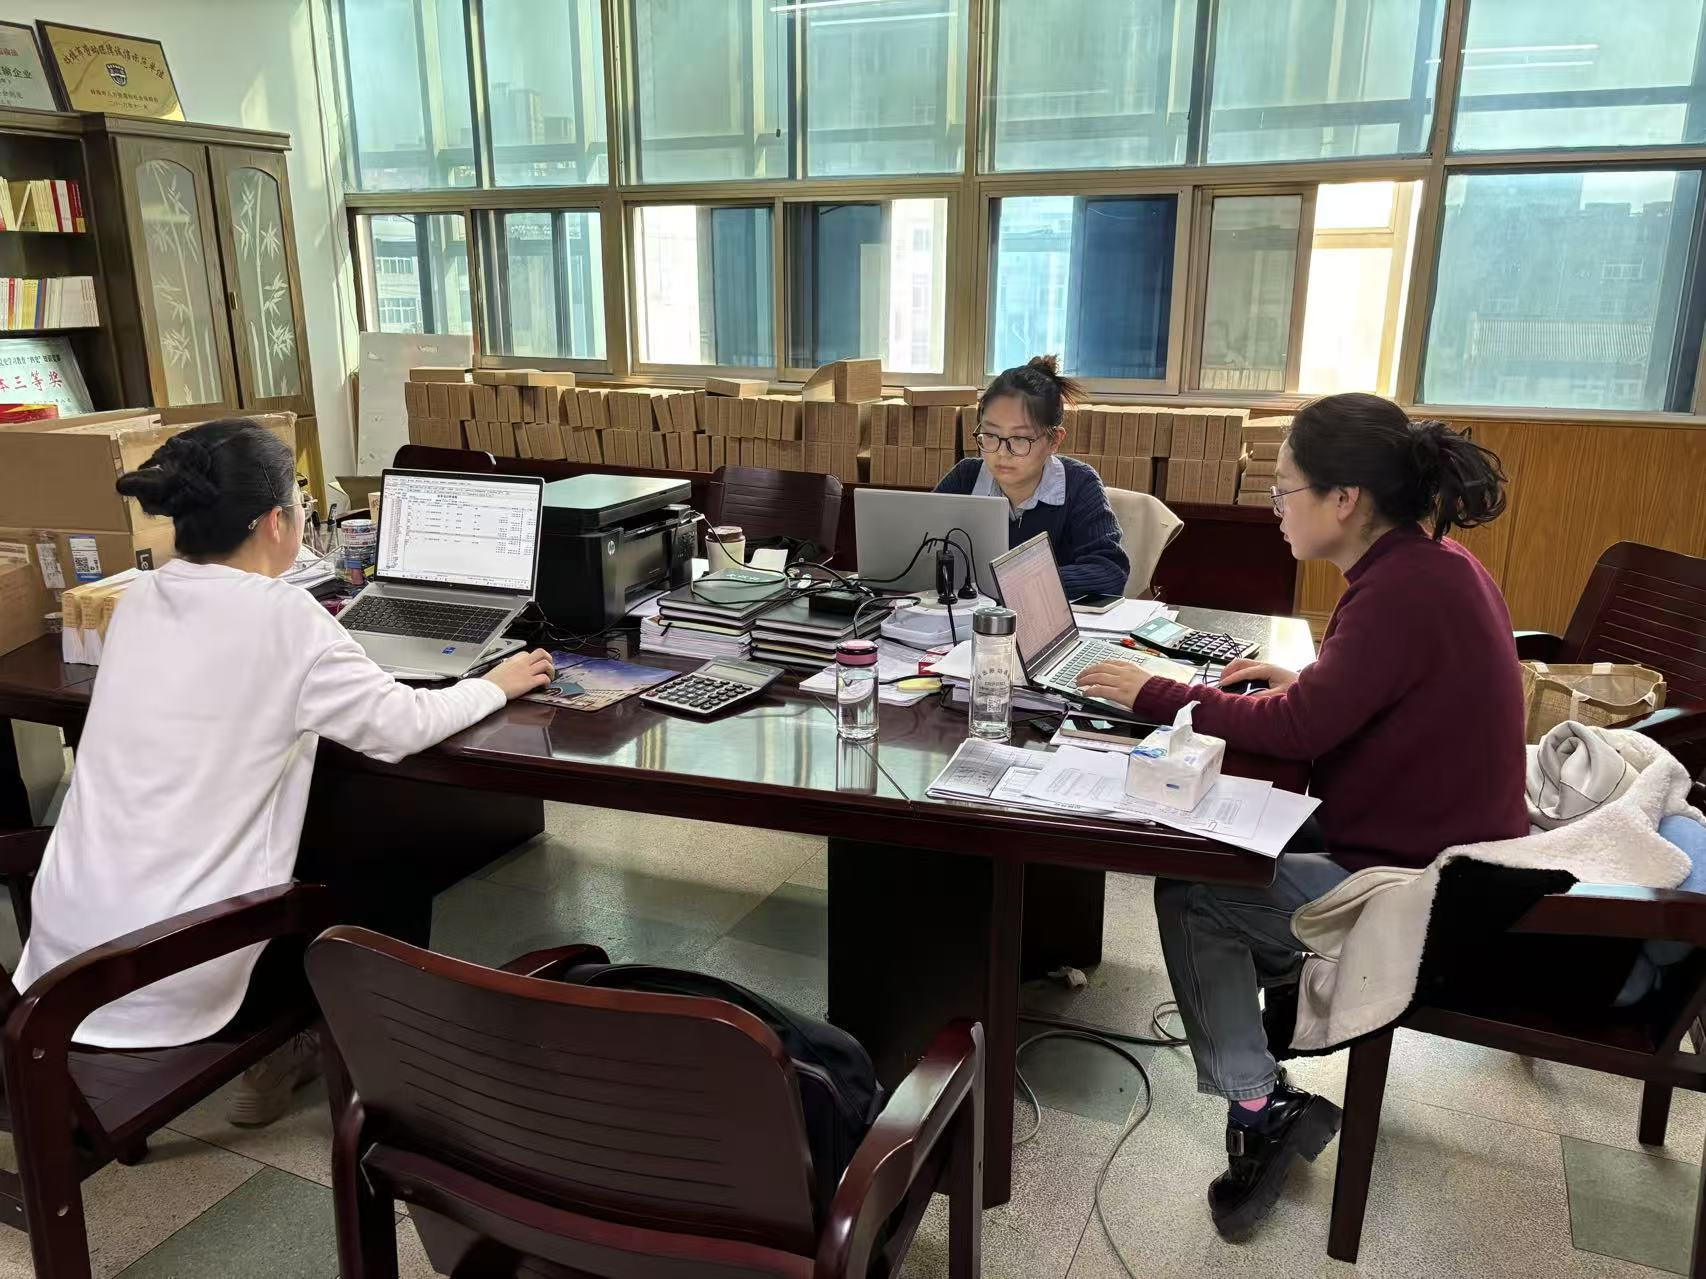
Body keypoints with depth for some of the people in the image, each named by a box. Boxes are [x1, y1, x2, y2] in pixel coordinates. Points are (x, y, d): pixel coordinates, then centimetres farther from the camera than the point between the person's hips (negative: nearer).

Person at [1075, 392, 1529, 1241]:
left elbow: (1298, 730, -26)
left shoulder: (1407, 590, -27)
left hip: (1422, 887, -10)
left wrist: (1155, 696, -16)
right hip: (1441, 841, 10)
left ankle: (1258, 1109, 0)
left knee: (1189, 895, -5)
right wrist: (1301, 682, 2)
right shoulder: (1431, 563, 3)